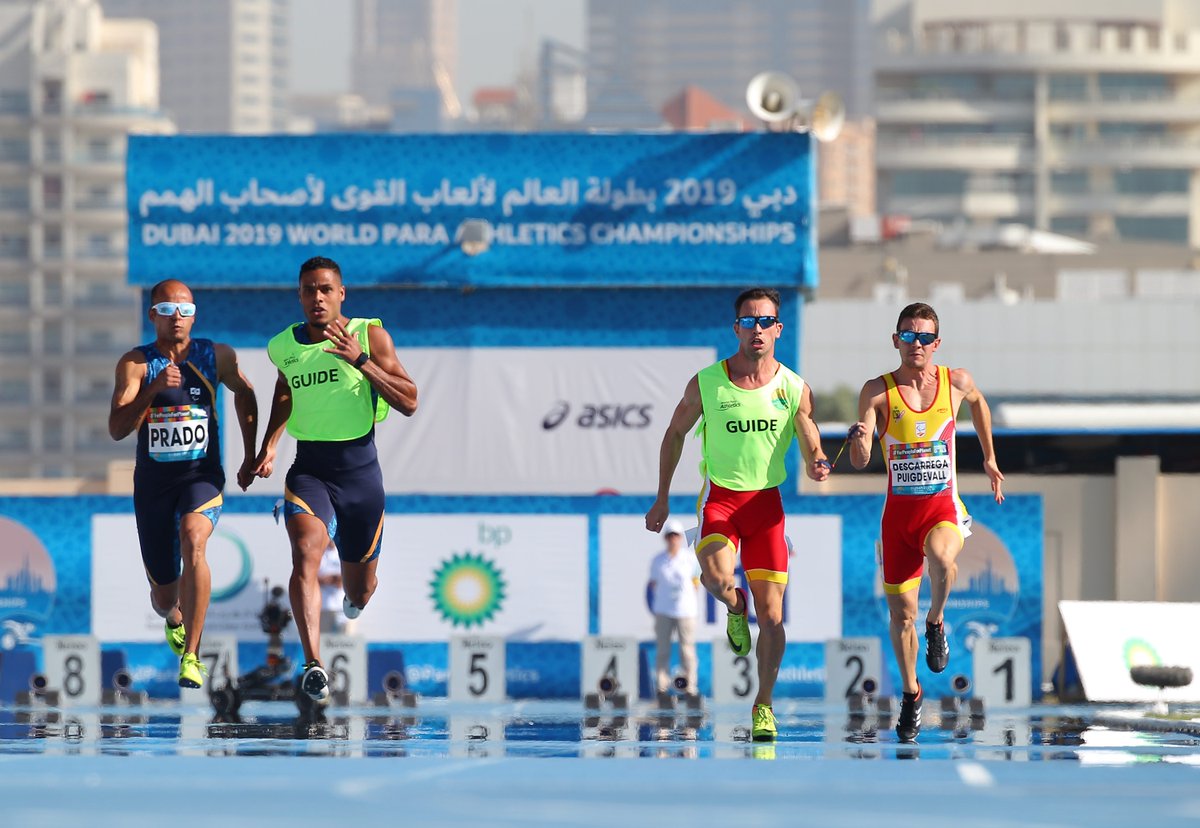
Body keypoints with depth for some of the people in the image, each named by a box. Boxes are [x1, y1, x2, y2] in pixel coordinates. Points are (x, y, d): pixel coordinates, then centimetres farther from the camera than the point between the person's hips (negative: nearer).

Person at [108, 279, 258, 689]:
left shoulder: (216, 357, -2)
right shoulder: (135, 363, -8)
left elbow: (244, 393, 19)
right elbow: (117, 429, -17)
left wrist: (250, 456, 16)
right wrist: (154, 389, -30)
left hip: (203, 475, -1)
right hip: (153, 482, 1)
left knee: (193, 543, -33)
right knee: (164, 598, 9)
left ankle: (191, 656, -30)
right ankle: (174, 620, 51)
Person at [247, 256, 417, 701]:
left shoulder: (370, 335, -6)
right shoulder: (283, 347, 3)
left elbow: (409, 402, -13)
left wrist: (361, 361, -23)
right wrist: (269, 444, 14)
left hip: (360, 470, -1)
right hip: (309, 469, 1)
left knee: (359, 589, 13)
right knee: (306, 553, -29)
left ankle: (353, 600, 54)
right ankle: (313, 664, -38)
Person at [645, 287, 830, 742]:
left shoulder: (795, 389, -3)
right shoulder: (705, 383, -5)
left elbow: (812, 451, -2)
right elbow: (675, 434, 9)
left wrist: (817, 466, -27)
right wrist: (662, 497, 9)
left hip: (766, 500, 1)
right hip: (720, 495, -1)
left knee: (771, 615, 0)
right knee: (716, 576, -30)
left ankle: (763, 705, 14)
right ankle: (735, 607, 6)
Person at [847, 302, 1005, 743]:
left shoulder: (956, 382, -1)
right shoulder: (878, 391, -6)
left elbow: (978, 402, 24)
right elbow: (860, 461, -14)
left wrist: (989, 459, 28)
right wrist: (858, 440, -36)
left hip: (943, 506, -1)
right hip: (898, 510, 1)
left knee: (941, 559, -35)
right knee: (900, 611, 7)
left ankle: (936, 622, -5)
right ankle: (911, 693, 28)